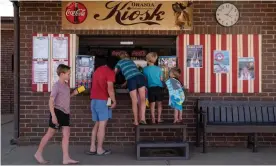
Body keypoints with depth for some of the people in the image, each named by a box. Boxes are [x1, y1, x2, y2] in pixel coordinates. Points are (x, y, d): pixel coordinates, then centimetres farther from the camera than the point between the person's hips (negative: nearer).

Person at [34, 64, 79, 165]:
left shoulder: (66, 85, 11)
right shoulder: (57, 86, -14)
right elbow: (51, 101, -18)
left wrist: (73, 94, 8)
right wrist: (53, 115, -23)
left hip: (65, 113, 8)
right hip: (57, 112, -7)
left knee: (66, 134, 1)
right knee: (50, 134, 4)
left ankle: (66, 158, 3)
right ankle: (38, 153, 21)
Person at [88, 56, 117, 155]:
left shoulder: (98, 69, 17)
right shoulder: (110, 72, -9)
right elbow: (110, 88, -17)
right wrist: (114, 101, -9)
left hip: (94, 99, 8)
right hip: (103, 100, -8)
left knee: (97, 124, 13)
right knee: (102, 125, -2)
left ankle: (92, 148, 12)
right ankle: (100, 149, 2)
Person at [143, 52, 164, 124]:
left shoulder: (145, 69, -1)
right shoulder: (159, 68, 3)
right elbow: (161, 79, 8)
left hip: (151, 88, -1)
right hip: (159, 87, 1)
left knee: (152, 104, 4)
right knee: (159, 103, 9)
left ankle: (153, 119, 6)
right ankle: (159, 118, 11)